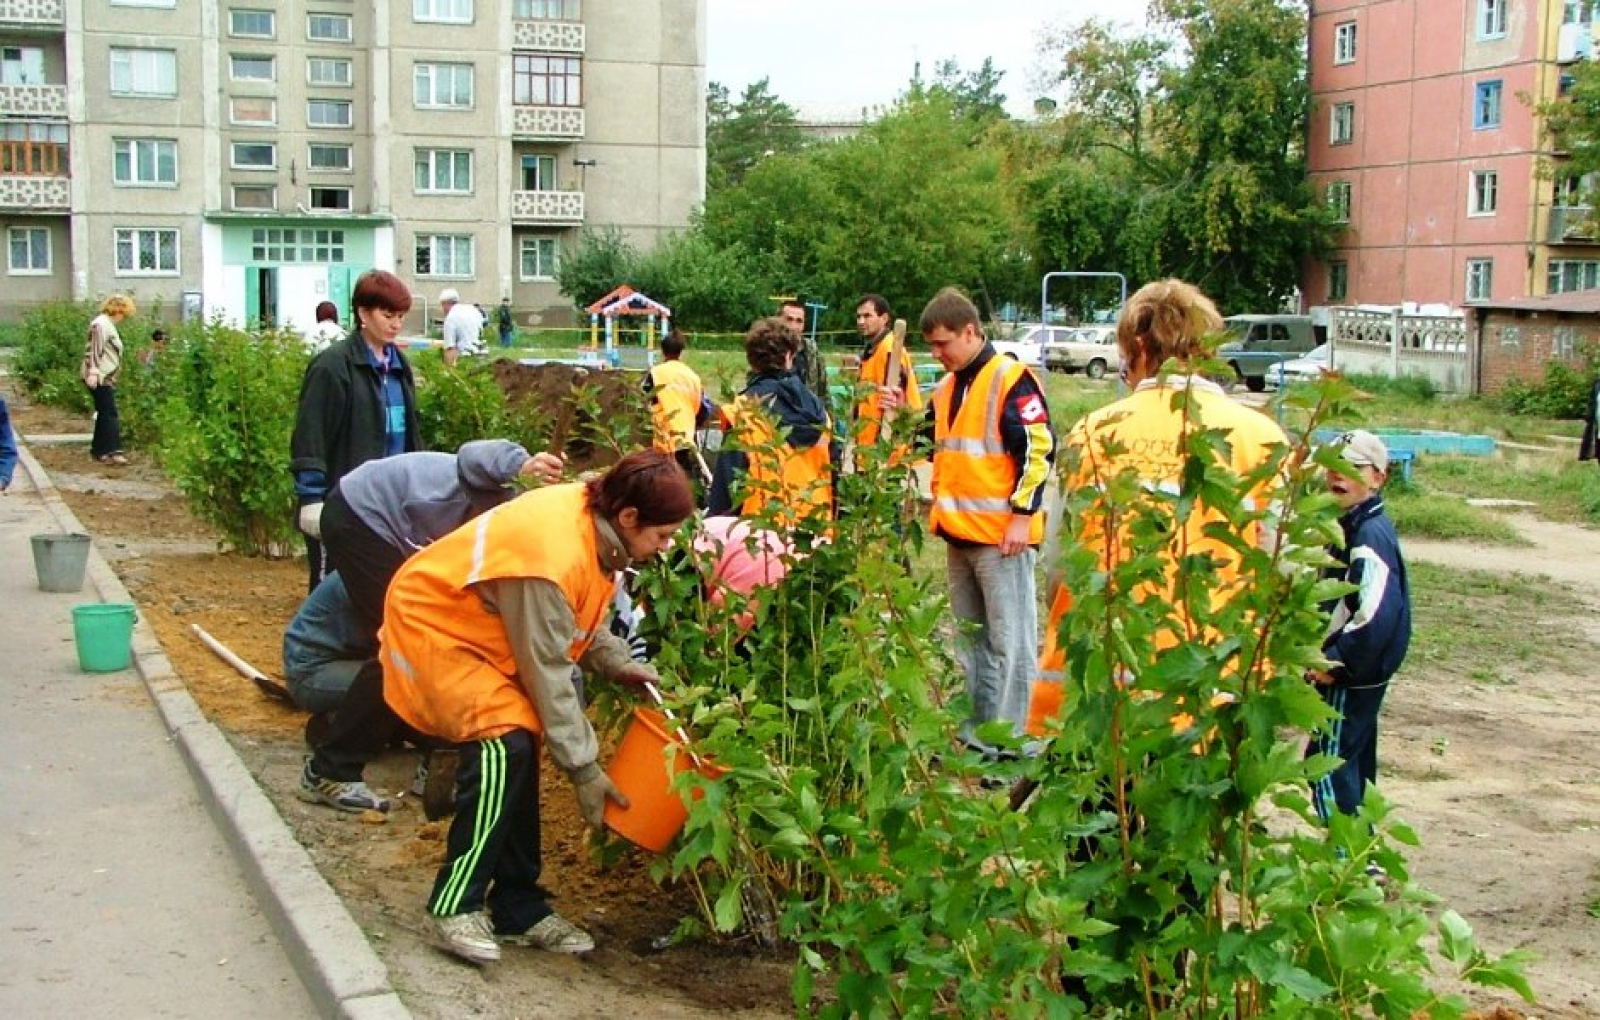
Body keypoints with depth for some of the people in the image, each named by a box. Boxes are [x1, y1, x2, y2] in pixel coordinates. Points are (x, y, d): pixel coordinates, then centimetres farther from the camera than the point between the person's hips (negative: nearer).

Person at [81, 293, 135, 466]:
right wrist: (92, 372, -28)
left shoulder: (108, 325, 18)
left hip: (106, 377, 10)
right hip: (99, 378, -10)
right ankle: (113, 451, -20)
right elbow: (93, 350, -22)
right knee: (110, 413, -15)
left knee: (104, 413, 12)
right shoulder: (100, 324, -14)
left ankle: (98, 450, 16)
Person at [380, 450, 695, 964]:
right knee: (504, 746, -23)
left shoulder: (594, 520, -9)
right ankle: (455, 907, -14)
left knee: (519, 751, 5)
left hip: (478, 628, 9)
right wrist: (584, 769, -20)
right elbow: (547, 674, -27)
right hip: (432, 628, -9)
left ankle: (517, 909, 12)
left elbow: (579, 617, 7)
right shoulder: (552, 556, -34)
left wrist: (617, 662, -11)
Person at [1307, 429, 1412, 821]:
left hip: (1351, 676, -10)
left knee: (1328, 764, -6)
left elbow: (1377, 615, -30)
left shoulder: (1370, 535, -21)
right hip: (1351, 673, 10)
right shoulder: (1350, 527, 11)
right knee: (1353, 763, 18)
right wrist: (1326, 656, 14)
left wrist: (1335, 663, -21)